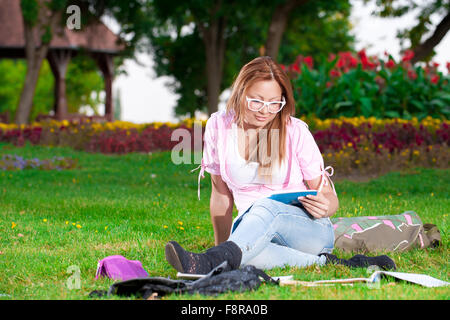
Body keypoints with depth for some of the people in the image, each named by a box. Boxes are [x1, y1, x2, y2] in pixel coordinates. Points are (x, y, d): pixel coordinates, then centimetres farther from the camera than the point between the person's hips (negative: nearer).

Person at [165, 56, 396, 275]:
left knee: (268, 206, -39)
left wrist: (324, 207, -23)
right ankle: (322, 262, -33)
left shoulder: (295, 132, -5)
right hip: (248, 230, 2)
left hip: (311, 230, -2)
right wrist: (221, 246, 8)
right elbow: (221, 195, 10)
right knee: (245, 253, -38)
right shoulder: (219, 126, 1)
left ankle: (210, 262, -60)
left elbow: (329, 197, 1)